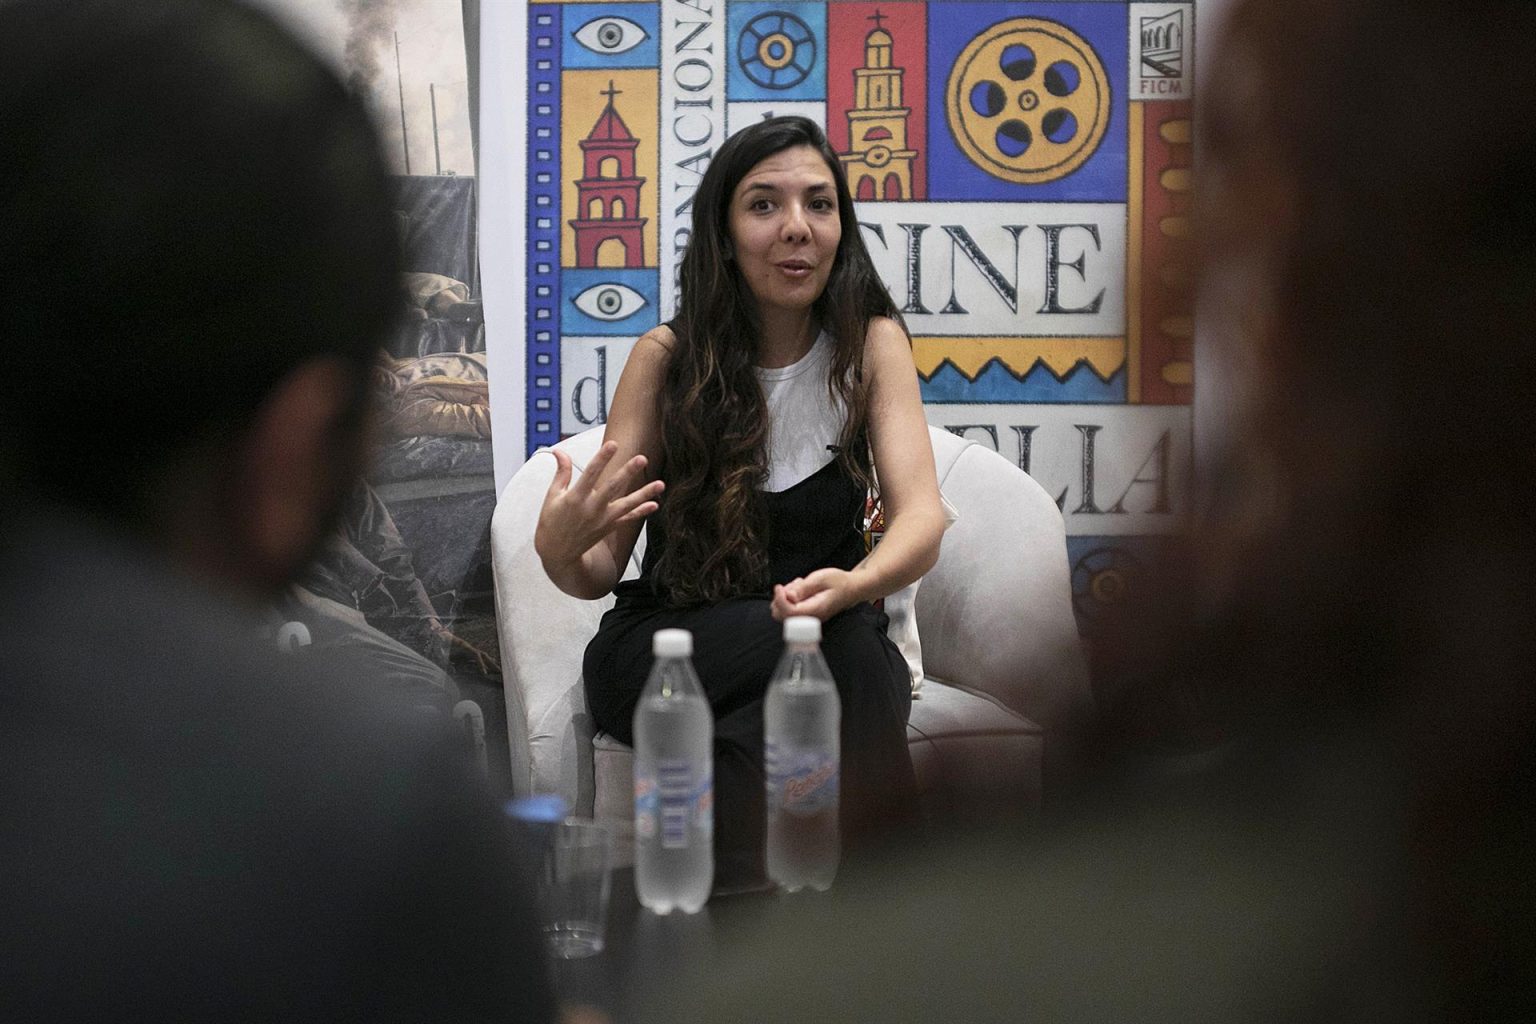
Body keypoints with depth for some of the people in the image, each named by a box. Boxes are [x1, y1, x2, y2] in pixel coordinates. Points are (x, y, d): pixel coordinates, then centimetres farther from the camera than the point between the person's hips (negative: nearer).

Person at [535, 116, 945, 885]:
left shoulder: (872, 344, 1)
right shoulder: (667, 357, -2)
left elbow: (922, 516, -12)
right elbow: (598, 573, -2)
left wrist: (854, 584, -36)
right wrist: (560, 548, -29)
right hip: (668, 648, 0)